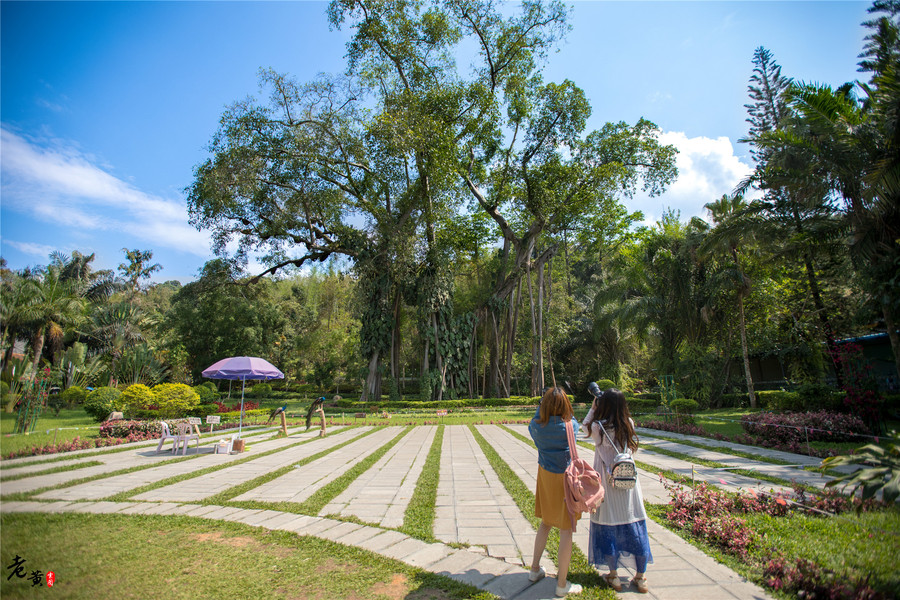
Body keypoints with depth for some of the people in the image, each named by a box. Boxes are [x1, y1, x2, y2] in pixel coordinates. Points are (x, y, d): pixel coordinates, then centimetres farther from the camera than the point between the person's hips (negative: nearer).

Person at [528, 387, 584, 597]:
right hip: (565, 479, -5)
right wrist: (561, 401, 11)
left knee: (546, 523, 23)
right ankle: (562, 585, 17)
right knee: (566, 531, 7)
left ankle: (535, 569, 35)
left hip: (545, 476, 5)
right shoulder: (569, 427, -19)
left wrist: (544, 404, 18)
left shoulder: (536, 426, -11)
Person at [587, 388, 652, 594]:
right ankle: (640, 578, 27)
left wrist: (594, 407, 2)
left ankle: (614, 576, 24)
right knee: (635, 528, 15)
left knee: (608, 529, 12)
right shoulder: (629, 424, -7)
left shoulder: (598, 427, -19)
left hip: (607, 483, -3)